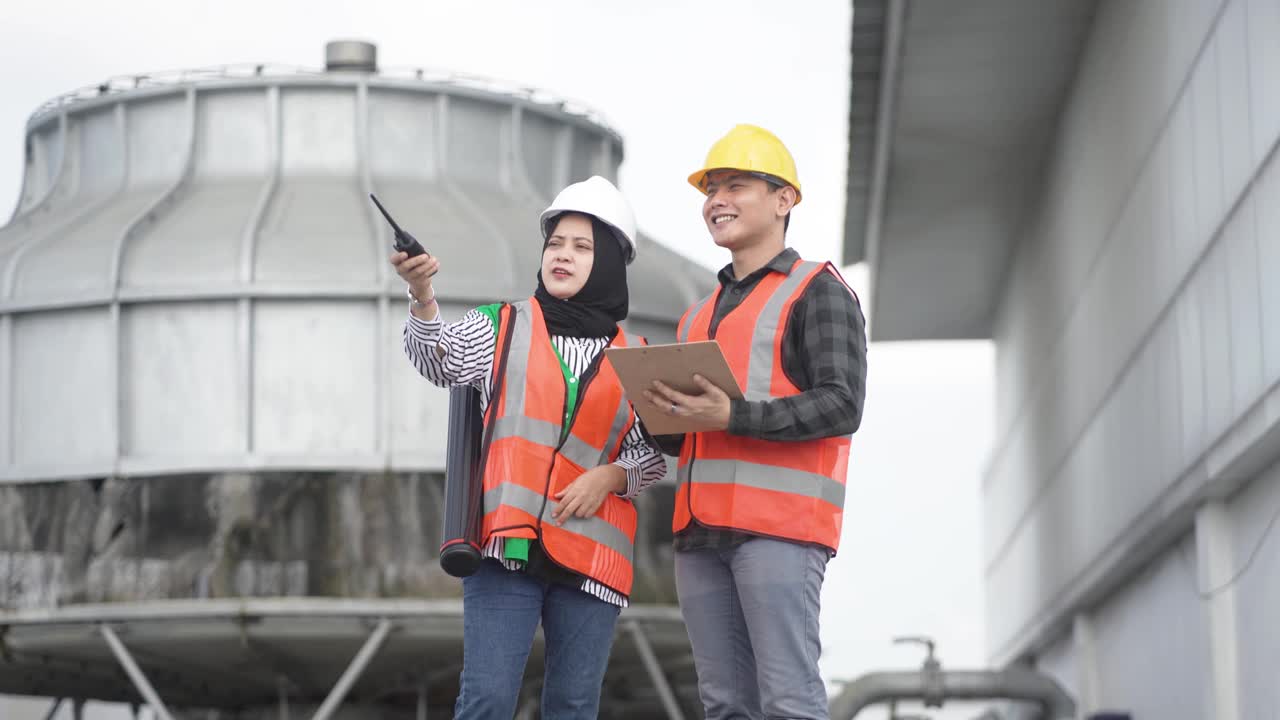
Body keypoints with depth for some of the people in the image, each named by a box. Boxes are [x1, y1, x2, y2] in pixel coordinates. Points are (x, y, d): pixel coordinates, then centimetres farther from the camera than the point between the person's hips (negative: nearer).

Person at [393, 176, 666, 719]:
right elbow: (439, 362, -10)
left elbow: (654, 456, 14)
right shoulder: (502, 328, 9)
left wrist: (611, 476, -7)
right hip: (507, 546, -2)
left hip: (590, 552, 2)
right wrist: (423, 299, -29)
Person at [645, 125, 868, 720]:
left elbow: (842, 404, -9)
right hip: (702, 530, 7)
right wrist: (664, 415, 3)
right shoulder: (700, 314, 25)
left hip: (779, 524, -7)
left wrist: (733, 415, -20)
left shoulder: (818, 291, 4)